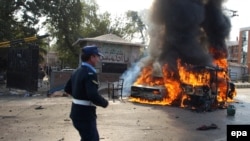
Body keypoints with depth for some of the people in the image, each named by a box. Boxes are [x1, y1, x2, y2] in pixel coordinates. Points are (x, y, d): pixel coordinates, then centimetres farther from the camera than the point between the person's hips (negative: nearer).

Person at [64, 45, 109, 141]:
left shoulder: (77, 71, 9)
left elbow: (67, 89, 18)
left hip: (77, 112, 10)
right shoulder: (90, 73, -21)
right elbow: (93, 96, -31)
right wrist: (105, 103, -14)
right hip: (85, 114, -10)